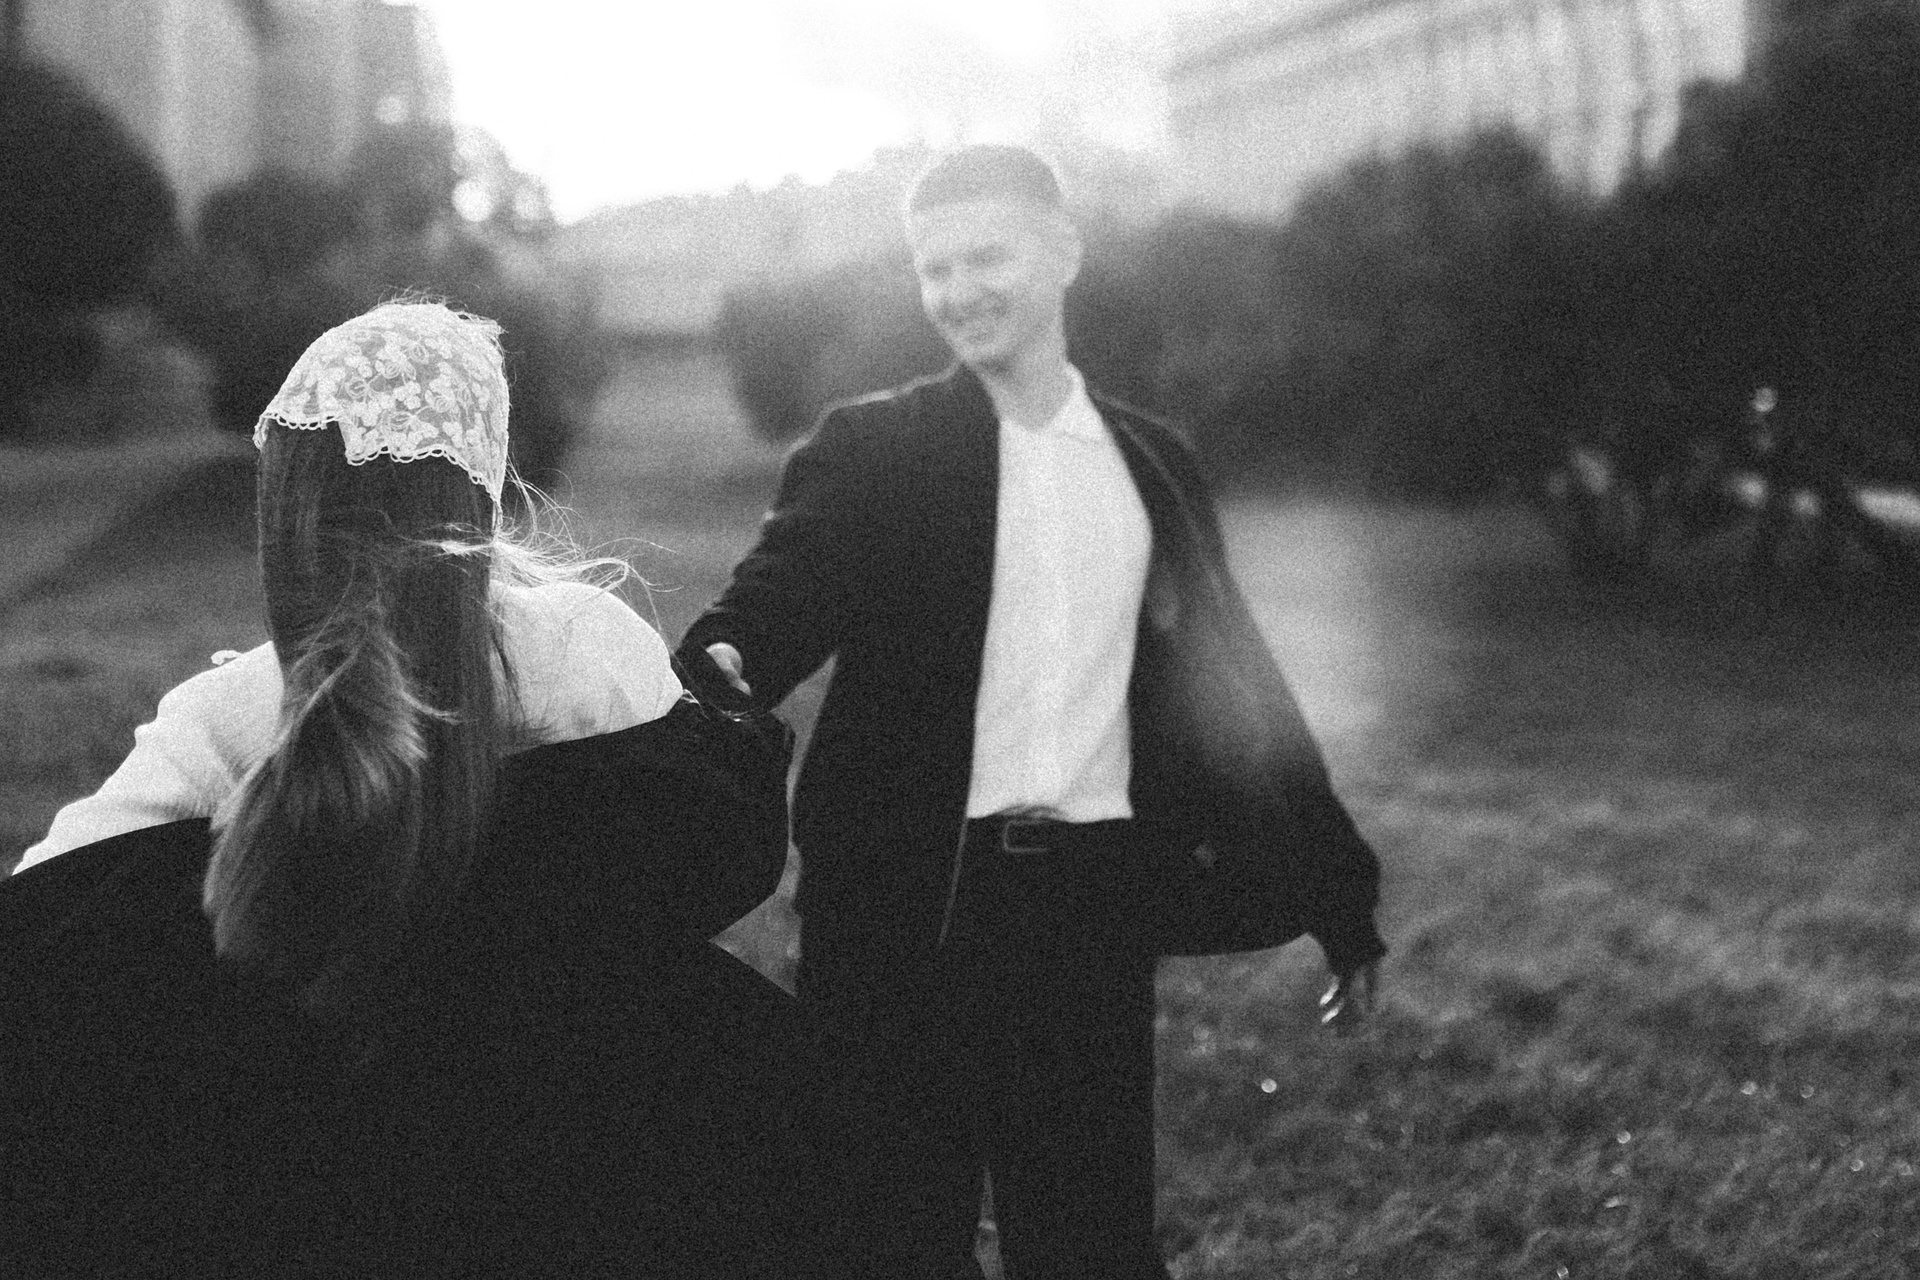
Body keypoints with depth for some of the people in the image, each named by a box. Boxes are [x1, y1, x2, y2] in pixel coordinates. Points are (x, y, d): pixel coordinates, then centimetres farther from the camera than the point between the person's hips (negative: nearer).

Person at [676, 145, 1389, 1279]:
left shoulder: (1153, 462, 11)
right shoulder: (870, 451, 3)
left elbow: (1230, 685, 15)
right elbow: (778, 605, -8)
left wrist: (1342, 907, 15)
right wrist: (721, 671, -33)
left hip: (1095, 898, 2)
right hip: (908, 901, -2)